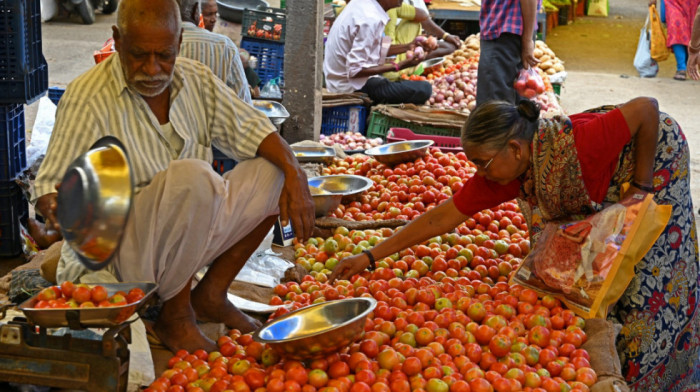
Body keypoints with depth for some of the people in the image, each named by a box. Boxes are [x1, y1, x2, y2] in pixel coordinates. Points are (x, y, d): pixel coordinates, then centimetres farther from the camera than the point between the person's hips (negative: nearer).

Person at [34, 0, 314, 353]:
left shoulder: (196, 80, 3)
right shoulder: (87, 98, -15)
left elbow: (252, 130, 5)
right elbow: (50, 187, -16)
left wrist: (294, 175, -13)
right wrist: (58, 210, -41)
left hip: (193, 237, 7)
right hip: (126, 252, -7)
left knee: (274, 168, -4)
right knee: (192, 176, -34)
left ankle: (211, 295, 0)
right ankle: (175, 315, -14)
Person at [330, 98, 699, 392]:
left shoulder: (578, 147, -43)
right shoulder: (498, 175, -23)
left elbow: (646, 108, -35)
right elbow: (442, 217, -18)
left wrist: (640, 186, -27)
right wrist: (370, 256, -20)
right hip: (603, 194, 6)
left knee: (650, 274, -1)